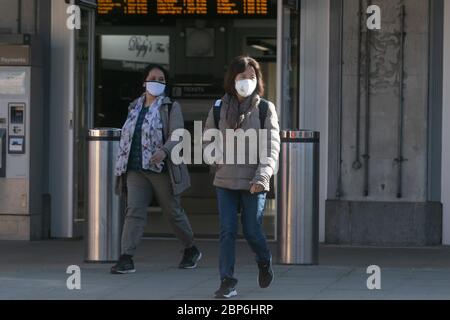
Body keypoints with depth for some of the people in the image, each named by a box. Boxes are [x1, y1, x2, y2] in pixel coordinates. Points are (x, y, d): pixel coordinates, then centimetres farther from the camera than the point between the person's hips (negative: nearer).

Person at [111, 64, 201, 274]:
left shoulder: (171, 107, -2)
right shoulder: (135, 107, 13)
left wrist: (164, 151, -35)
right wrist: (122, 166, 17)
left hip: (162, 170, -3)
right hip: (136, 171, 3)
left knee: (173, 212, 9)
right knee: (134, 210, -12)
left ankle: (191, 251, 31)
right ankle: (126, 259, -20)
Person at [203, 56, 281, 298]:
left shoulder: (265, 109, -3)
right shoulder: (219, 109, 4)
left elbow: (272, 148, -8)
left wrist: (262, 177, -20)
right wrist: (216, 163, 4)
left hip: (253, 183, -2)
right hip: (225, 181, 2)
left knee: (252, 230, 2)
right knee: (227, 231, -3)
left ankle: (264, 262, 33)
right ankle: (227, 282, 0)